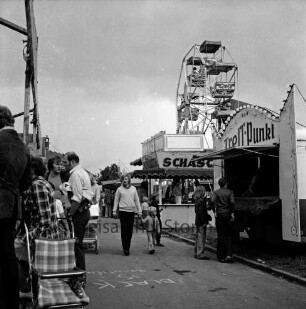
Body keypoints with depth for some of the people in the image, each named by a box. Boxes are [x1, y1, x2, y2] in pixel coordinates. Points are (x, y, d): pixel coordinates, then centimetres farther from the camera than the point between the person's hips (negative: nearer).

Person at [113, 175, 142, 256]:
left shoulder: (133, 189, 10)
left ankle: (128, 247, 16)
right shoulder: (119, 189, 3)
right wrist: (114, 211, 2)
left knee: (130, 231, 5)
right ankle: (125, 249, -4)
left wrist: (139, 211, 9)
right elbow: (116, 200, 6)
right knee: (124, 230, -5)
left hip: (131, 211, 3)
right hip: (122, 211, -3)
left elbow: (137, 200, 13)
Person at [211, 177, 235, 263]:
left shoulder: (216, 192, 1)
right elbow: (232, 202, -14)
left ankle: (221, 257, 8)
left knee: (220, 236, 6)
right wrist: (232, 213, -7)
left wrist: (214, 211, -6)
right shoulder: (230, 192, 0)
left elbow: (212, 201, -15)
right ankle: (229, 254, -5)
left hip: (219, 214, 0)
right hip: (227, 214, 0)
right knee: (228, 235, 10)